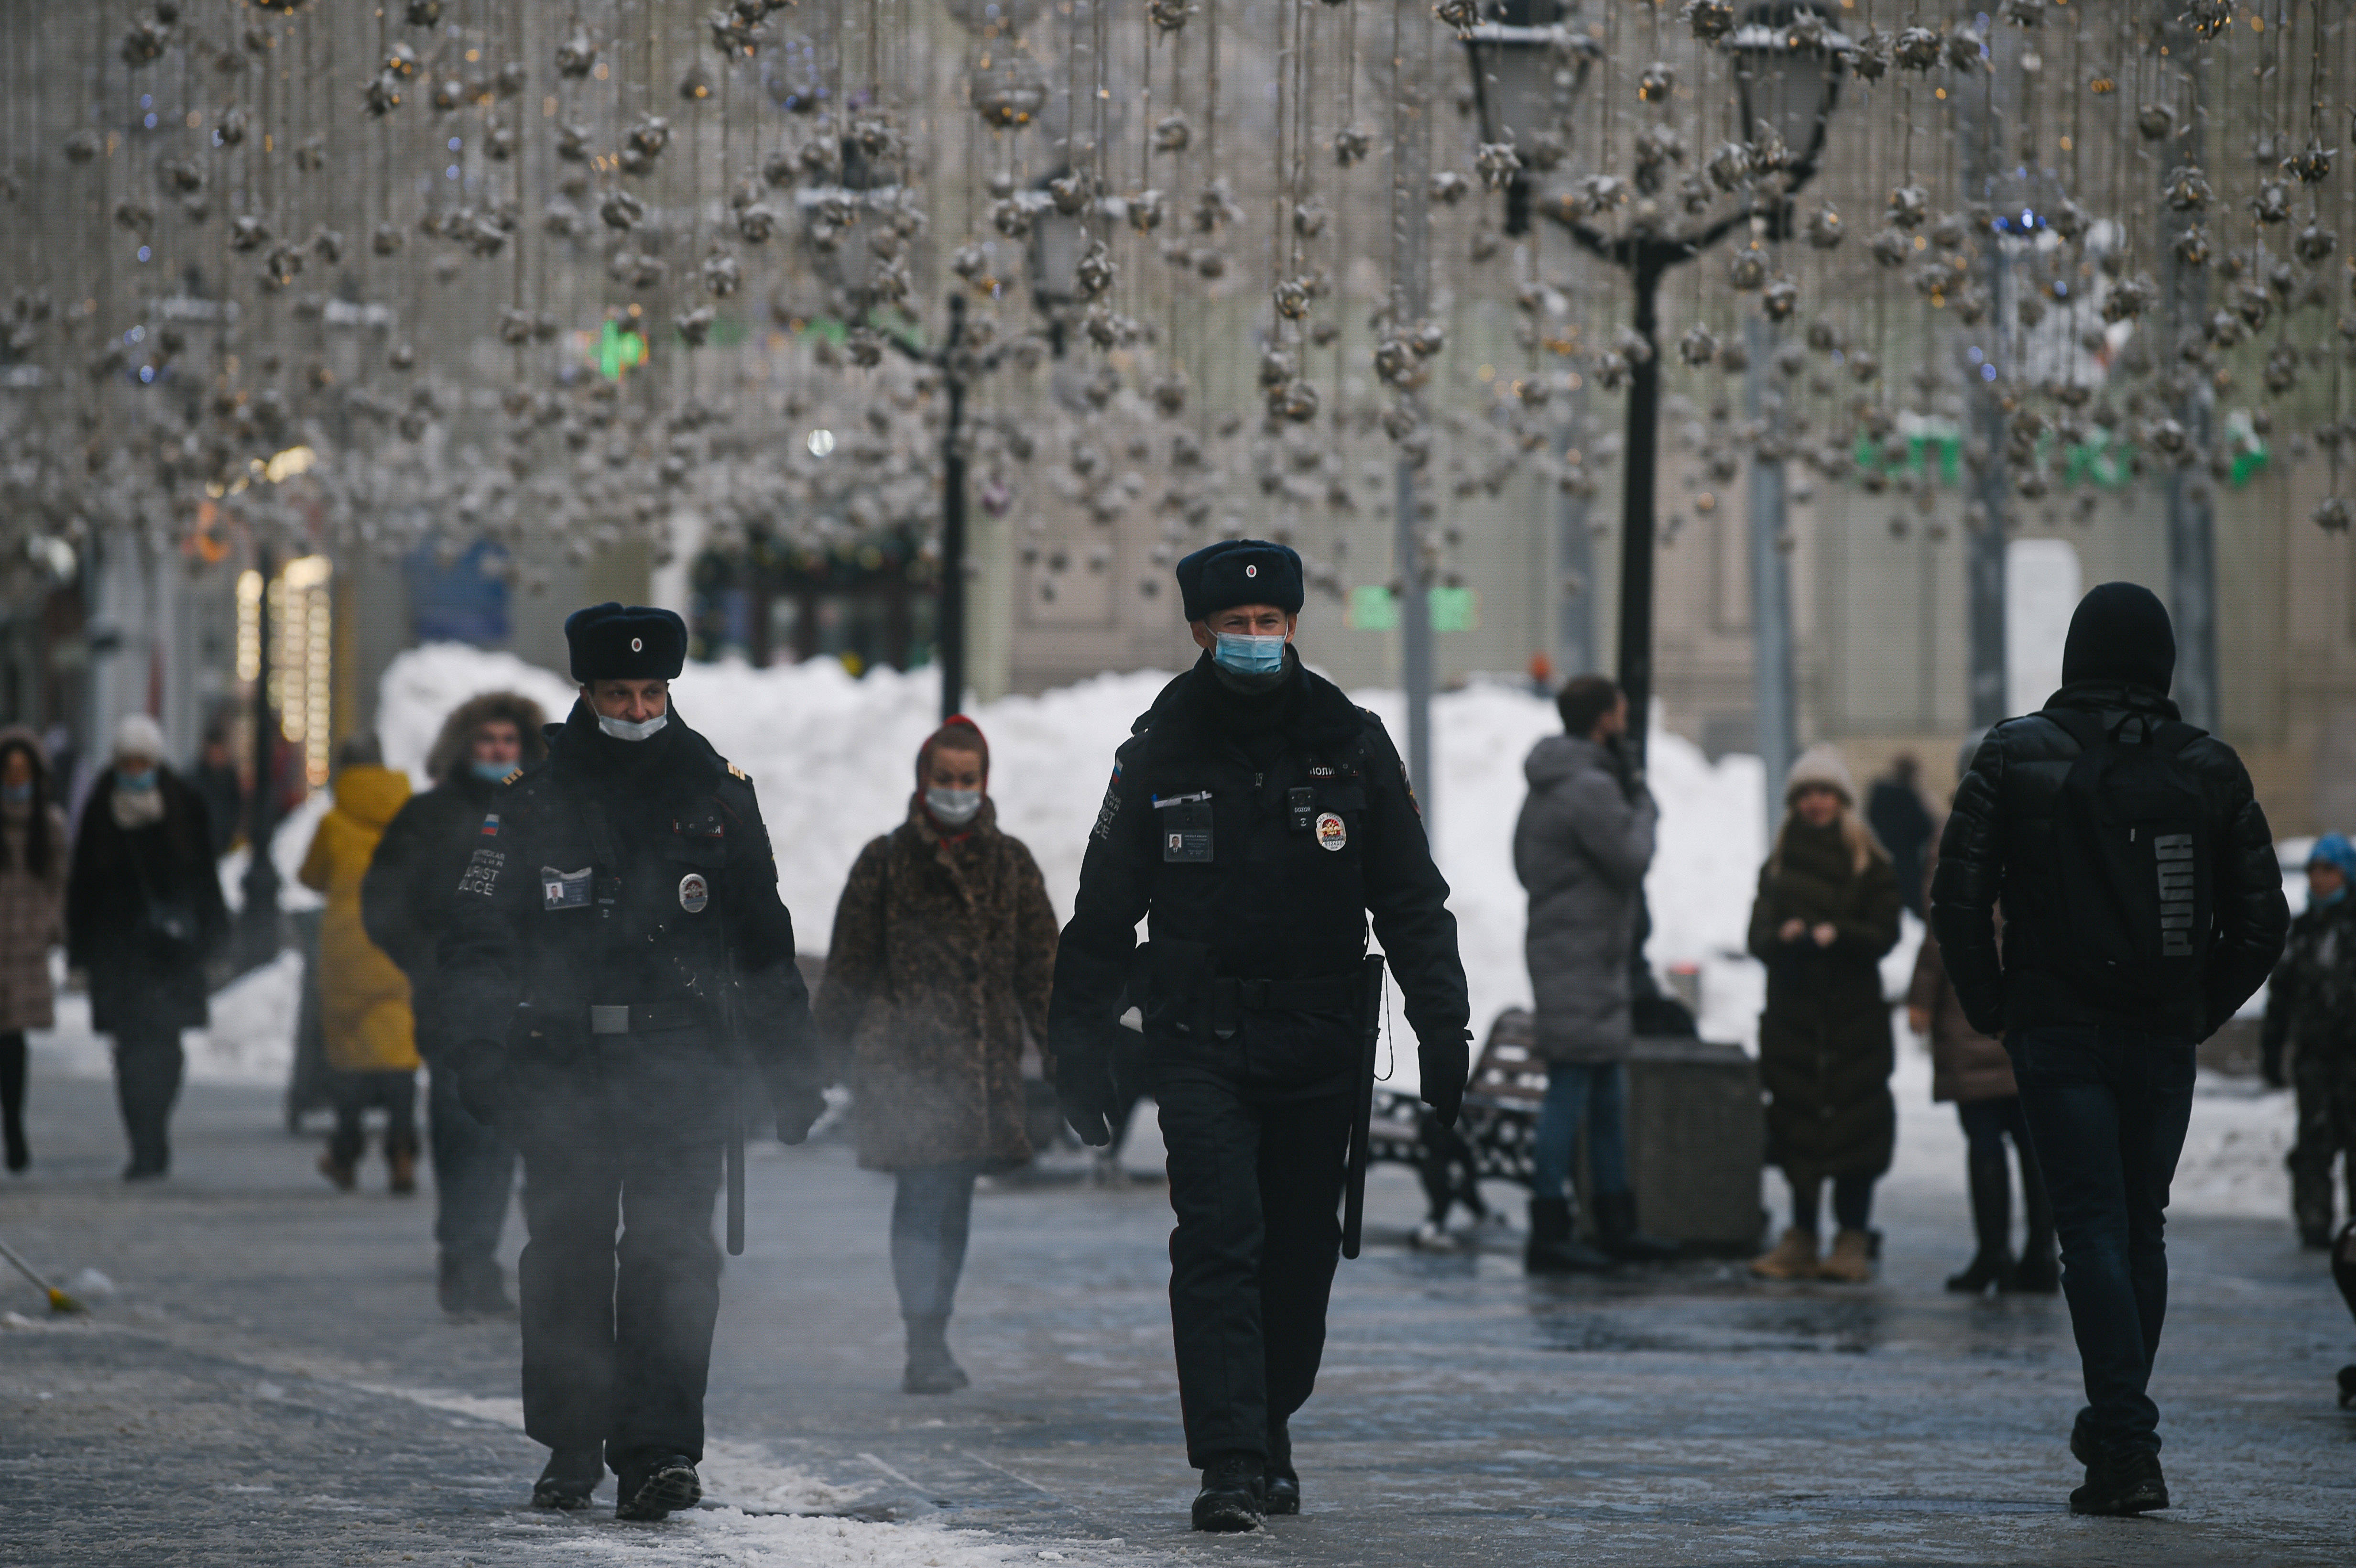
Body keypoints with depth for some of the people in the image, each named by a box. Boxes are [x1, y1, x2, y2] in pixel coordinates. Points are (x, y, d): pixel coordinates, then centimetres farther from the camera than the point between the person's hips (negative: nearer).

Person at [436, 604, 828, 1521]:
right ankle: (570, 1445, 19)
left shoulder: (715, 794, 8)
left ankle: (656, 1452, -14)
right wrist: (481, 1050, -9)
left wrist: (791, 1068, 13)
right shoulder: (533, 803, 4)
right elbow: (476, 938, 5)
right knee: (566, 1257, 6)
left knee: (670, 1255, -11)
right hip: (564, 1066, 1)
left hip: (685, 1062, -1)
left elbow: (764, 942, 15)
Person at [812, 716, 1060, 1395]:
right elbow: (850, 964, 6)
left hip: (983, 1059, 3)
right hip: (904, 1054, -3)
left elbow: (1040, 961, 12)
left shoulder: (1011, 865, 11)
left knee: (953, 1202, 9)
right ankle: (927, 1344, -17)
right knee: (923, 1196, -12)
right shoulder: (886, 863, 3)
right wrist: (832, 1051, 3)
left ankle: (930, 1346, 19)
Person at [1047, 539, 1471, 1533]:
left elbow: (1412, 900, 6)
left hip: (1318, 1042, 2)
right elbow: (1103, 914, 8)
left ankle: (1270, 1429, 27)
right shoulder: (1160, 753, 1)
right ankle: (1229, 1464, -17)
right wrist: (1079, 1049, 6)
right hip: (1199, 1041, -2)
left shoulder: (1350, 744, 3)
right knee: (1219, 1238, -14)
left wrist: (1443, 1029, -1)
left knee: (1301, 1253, 8)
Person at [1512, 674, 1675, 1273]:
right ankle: (1549, 1234, -8)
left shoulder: (1546, 787, 15)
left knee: (1608, 1094, 16)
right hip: (1581, 959, -10)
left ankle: (1616, 1223, 22)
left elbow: (1523, 862, 21)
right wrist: (1644, 809, 0)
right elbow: (1631, 861, -17)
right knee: (1570, 1094, -8)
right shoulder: (1591, 788, -17)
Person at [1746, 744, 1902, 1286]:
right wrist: (1784, 937, -15)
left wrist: (1838, 935, -22)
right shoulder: (1779, 865, 13)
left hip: (1853, 1017, -3)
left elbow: (1885, 935, -5)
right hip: (1793, 1012, 3)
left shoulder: (1871, 866, 4)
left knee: (1854, 1124, -7)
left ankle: (1852, 1243, -3)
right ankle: (1801, 1243, 9)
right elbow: (1758, 935, 7)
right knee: (1797, 1126, 3)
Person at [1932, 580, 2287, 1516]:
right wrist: (2201, 1013, 14)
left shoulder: (2016, 757, -3)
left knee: (2095, 1233, -5)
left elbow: (1958, 896, -7)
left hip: (2059, 1034, -2)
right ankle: (2116, 1427, 24)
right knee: (2142, 1231, 16)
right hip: (2164, 1043, 2)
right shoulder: (2209, 769, 3)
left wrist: (1990, 1009, 5)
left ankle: (2129, 1450, -15)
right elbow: (2262, 918, 3)